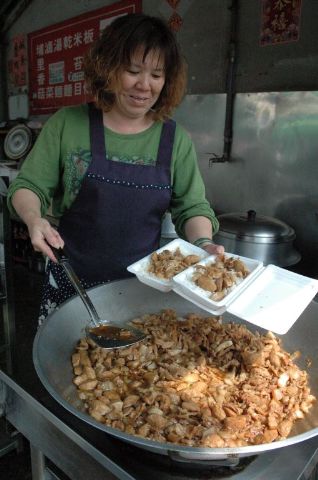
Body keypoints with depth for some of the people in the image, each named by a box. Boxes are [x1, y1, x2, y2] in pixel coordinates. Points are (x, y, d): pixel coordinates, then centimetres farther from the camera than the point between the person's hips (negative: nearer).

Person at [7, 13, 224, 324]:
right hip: (70, 283, 0)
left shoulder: (176, 139, -1)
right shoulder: (67, 124, -4)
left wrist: (203, 243, -20)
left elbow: (191, 207, 1)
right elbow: (28, 186, -1)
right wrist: (34, 218, -23)